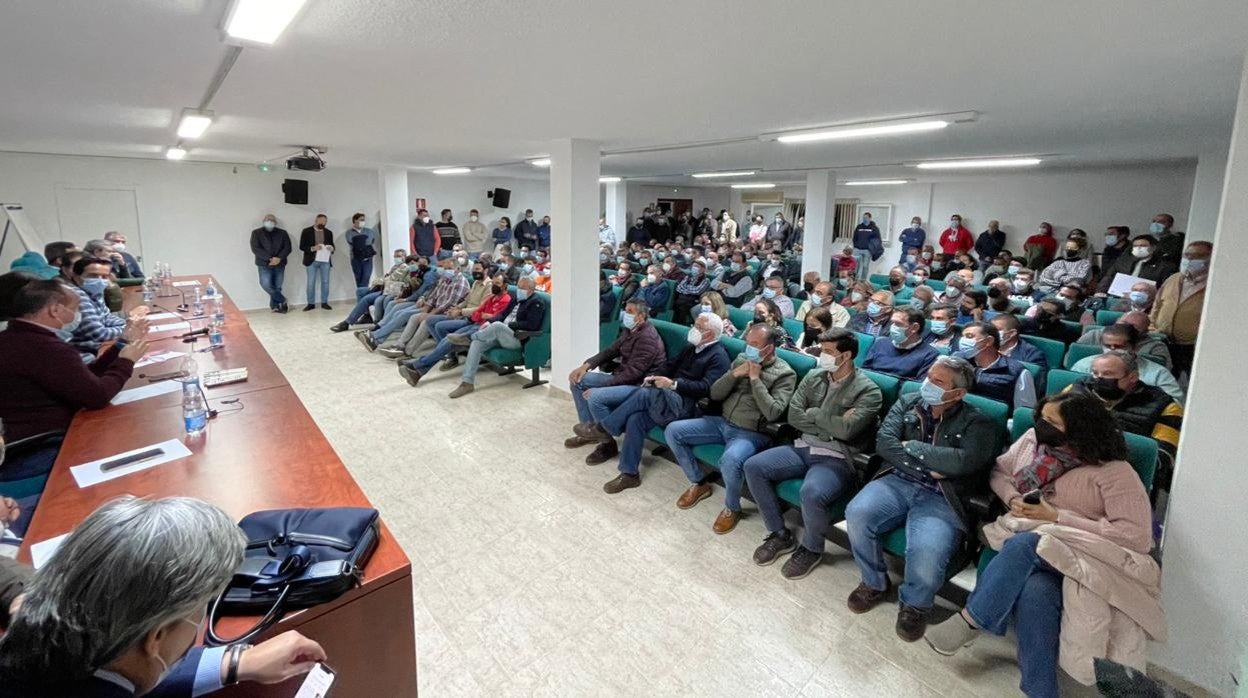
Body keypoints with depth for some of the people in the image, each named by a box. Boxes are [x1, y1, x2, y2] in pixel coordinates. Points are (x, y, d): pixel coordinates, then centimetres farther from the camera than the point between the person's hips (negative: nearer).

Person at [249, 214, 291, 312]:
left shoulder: (282, 233, 9)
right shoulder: (256, 233, 4)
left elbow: (287, 247, 0)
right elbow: (255, 249, -7)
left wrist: (279, 258, -17)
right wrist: (269, 258, -19)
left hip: (279, 264, 2)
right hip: (264, 264, -1)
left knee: (277, 286, 4)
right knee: (266, 284, -14)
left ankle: (274, 305, 15)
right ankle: (282, 300, 2)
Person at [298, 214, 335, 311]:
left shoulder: (329, 232, 10)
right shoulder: (306, 231, 0)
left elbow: (332, 245, 13)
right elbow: (302, 246, -3)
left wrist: (331, 248, -11)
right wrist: (312, 248, -20)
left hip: (325, 261, 3)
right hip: (312, 261, -2)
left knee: (325, 282, 4)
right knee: (311, 283, 0)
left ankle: (324, 302, 13)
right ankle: (311, 303, 8)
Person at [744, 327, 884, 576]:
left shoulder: (868, 390, -8)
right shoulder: (814, 376, 9)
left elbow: (846, 430, -21)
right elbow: (793, 416, 2)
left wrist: (815, 413, -7)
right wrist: (831, 426, -8)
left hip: (837, 458, -6)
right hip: (803, 448, 6)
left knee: (812, 493, -36)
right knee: (753, 466, -13)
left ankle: (812, 549, -1)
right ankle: (780, 534, 5)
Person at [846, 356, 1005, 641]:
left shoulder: (978, 423, 4)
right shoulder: (907, 403, 13)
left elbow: (964, 461, -16)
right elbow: (884, 443, 1)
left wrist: (912, 446, -7)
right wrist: (927, 467, -8)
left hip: (942, 497, -3)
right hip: (897, 481, 3)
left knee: (927, 552, -33)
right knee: (857, 513, -28)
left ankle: (915, 604, 5)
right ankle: (875, 583, 3)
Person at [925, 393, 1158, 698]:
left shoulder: (1113, 472, -10)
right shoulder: (1033, 440, 5)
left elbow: (1137, 535, -16)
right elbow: (999, 471, 19)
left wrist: (1057, 517, -18)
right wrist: (1013, 499, -4)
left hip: (1082, 556, -4)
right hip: (1032, 553, 4)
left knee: (1025, 545, -36)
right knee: (1035, 591, -32)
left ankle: (971, 620, -21)